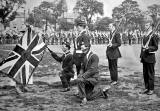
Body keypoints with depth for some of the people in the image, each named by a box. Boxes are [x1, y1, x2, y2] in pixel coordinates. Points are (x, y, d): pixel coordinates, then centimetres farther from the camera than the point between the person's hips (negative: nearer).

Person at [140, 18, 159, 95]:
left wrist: (148, 48, -23)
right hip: (144, 58, 7)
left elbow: (156, 47, -8)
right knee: (145, 74, 11)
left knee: (150, 74, 0)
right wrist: (141, 56, 15)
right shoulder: (144, 36, 14)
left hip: (150, 58, -7)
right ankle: (146, 88, 21)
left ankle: (151, 89, 8)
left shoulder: (154, 36, -8)